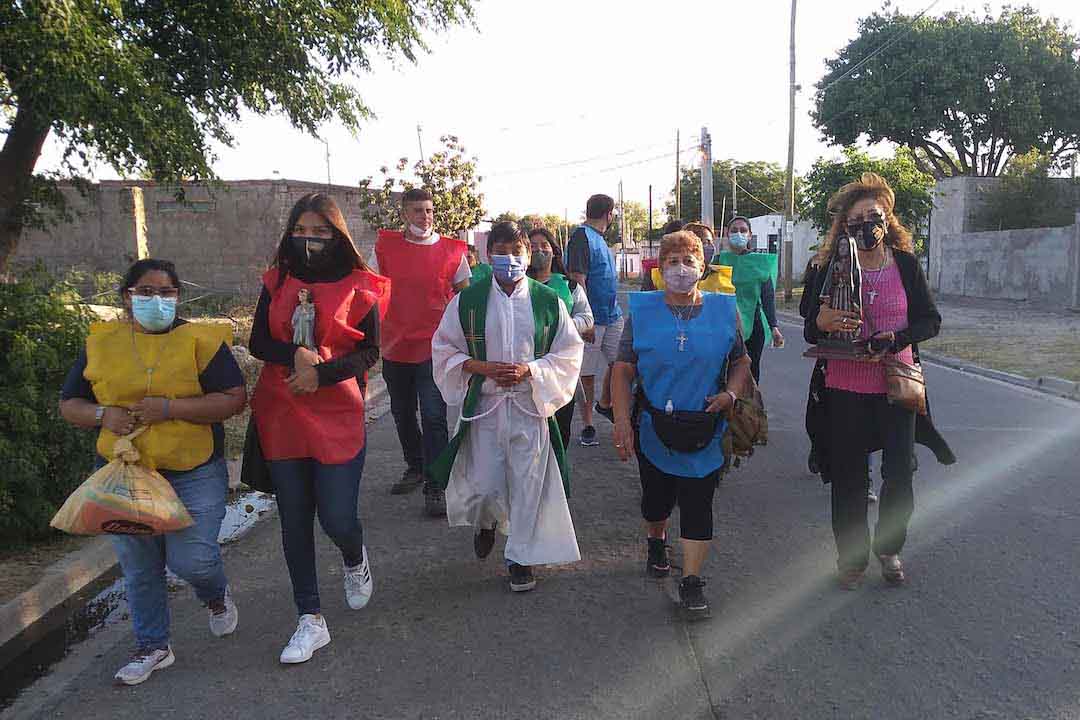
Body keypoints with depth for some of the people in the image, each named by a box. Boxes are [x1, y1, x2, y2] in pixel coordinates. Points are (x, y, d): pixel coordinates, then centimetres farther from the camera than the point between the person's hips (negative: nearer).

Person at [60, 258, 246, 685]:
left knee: (192, 559, -8)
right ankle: (152, 646, 34)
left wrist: (170, 407, -21)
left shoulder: (200, 339, -4)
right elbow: (69, 405, 11)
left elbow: (234, 399, -12)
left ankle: (216, 596, 29)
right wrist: (104, 415, -11)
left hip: (194, 474, -3)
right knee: (138, 568, 13)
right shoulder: (101, 343, 6)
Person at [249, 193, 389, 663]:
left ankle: (355, 559, 35)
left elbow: (369, 351, -4)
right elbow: (258, 342, 2)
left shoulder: (357, 286, 0)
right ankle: (310, 620, 22)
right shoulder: (277, 281, 8)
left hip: (338, 415, -3)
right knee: (294, 519, 8)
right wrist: (294, 355, -18)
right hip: (280, 415, 3)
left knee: (337, 518, -4)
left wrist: (320, 374, -18)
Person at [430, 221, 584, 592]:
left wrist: (528, 370, -13)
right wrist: (483, 368, -11)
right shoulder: (468, 300, -1)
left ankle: (520, 556, 24)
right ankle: (487, 521, 40)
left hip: (531, 406, 0)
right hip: (484, 405, 0)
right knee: (483, 484, 3)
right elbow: (444, 348, 5)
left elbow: (568, 353, 3)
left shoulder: (548, 301, -1)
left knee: (527, 484, 5)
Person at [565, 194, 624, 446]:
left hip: (613, 315, 8)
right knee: (587, 372, 2)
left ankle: (604, 404, 31)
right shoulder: (581, 237, -12)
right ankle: (587, 426, 12)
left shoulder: (598, 237, 16)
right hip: (593, 318, -8)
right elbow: (577, 279, -19)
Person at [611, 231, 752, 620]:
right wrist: (622, 420, -11)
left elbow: (741, 362, 10)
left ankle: (691, 581, 8)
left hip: (705, 430, 0)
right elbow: (623, 370, -3)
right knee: (656, 496, 17)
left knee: (697, 504, -1)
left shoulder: (723, 310, 0)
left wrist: (731, 394, -9)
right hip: (653, 427, 1)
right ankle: (657, 543, 46)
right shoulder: (642, 310, -3)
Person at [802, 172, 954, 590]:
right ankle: (851, 556, 24)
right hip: (844, 389, -1)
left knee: (899, 476, 7)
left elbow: (931, 321, 2)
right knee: (848, 478, 7)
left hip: (896, 387, 1)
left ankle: (889, 549, 31)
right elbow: (810, 331, 0)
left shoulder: (905, 265, 0)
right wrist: (822, 324, -23)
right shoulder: (829, 269, -2)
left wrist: (897, 338, -17)